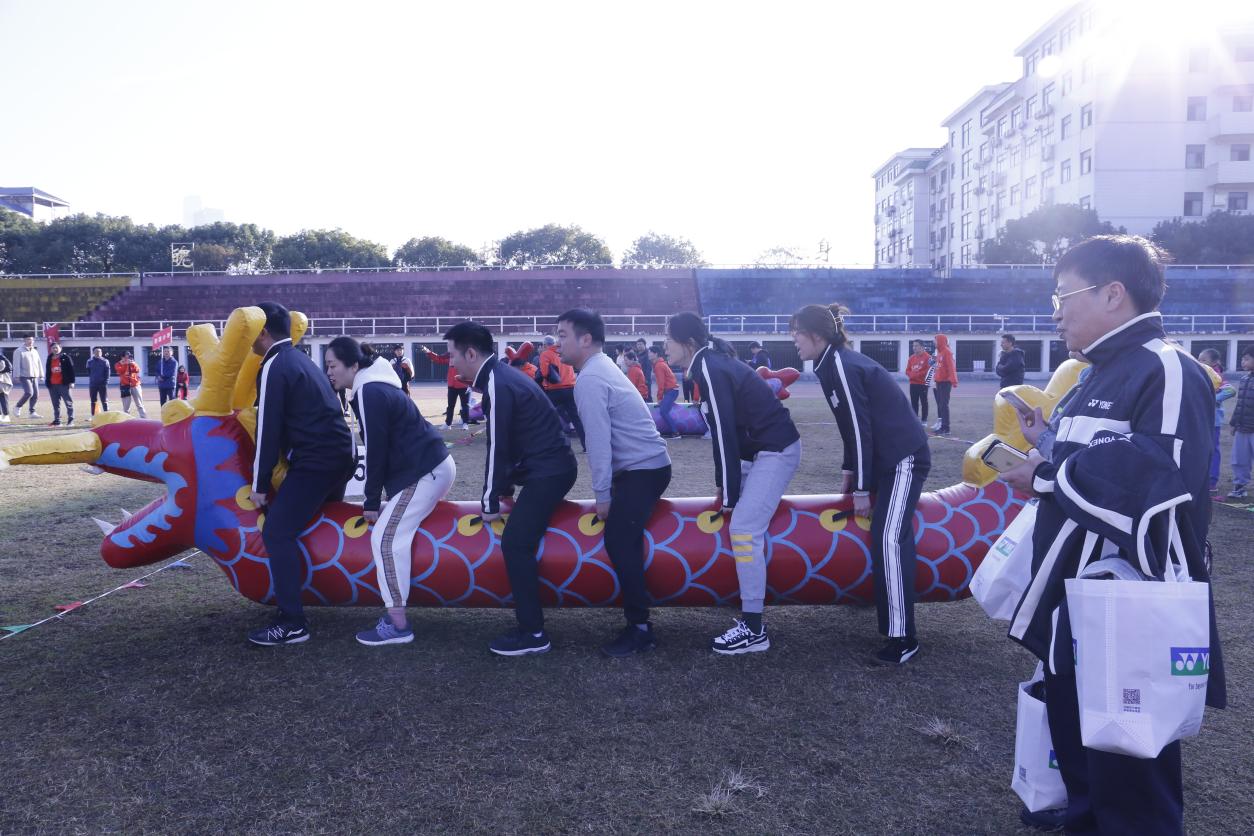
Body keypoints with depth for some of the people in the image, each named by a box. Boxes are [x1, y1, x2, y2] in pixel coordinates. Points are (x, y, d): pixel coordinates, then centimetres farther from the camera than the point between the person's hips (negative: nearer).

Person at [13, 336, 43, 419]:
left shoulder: (35, 351, 16)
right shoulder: (19, 351, -3)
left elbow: (39, 364, 18)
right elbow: (16, 364, -7)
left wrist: (41, 375, 15)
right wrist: (17, 376, -13)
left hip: (34, 376, 6)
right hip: (25, 376, -6)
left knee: (35, 395, 2)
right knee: (29, 393, -18)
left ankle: (32, 412, 10)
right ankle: (17, 407, 3)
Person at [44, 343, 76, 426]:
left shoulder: (65, 358, 0)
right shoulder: (49, 359, 15)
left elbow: (71, 370, -4)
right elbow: (47, 372, 18)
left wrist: (71, 382, -10)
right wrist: (47, 383, 14)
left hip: (63, 384, -5)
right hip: (52, 385, 5)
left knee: (68, 402, -3)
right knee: (55, 404, 7)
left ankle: (71, 419, 1)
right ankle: (57, 421, 9)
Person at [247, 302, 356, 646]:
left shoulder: (273, 367, -9)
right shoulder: (301, 360, 20)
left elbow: (268, 429, -12)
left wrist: (260, 484, -6)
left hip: (315, 461, -10)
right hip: (339, 454, 10)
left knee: (277, 533, -10)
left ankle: (292, 624, -13)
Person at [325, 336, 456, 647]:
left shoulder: (369, 392, -13)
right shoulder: (376, 386, 18)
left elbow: (376, 450, -15)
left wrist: (371, 501, -8)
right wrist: (379, 498, 23)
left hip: (423, 473, -11)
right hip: (435, 466, 11)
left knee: (386, 538, -12)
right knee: (397, 534, 23)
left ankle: (397, 625, -11)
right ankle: (396, 609, 28)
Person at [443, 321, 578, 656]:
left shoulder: (498, 385, -17)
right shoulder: (501, 376, 14)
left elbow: (498, 448, -16)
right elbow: (508, 443, 17)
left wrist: (490, 502, -8)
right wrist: (505, 492, 17)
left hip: (548, 471, -10)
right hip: (550, 466, 10)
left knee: (515, 543, -12)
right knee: (520, 542, 17)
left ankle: (533, 633, -8)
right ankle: (530, 623, 26)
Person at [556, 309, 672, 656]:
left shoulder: (589, 379, -16)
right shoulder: (602, 367, 15)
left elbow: (598, 440, -20)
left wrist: (602, 494, -16)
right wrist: (607, 490, 18)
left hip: (642, 470, -10)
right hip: (646, 465, 10)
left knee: (619, 543, -11)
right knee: (624, 542, 12)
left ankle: (640, 629, -5)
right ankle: (636, 616, 20)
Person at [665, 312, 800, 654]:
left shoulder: (709, 369, -17)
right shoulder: (710, 364, 12)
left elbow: (724, 433, -19)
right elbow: (727, 430, 13)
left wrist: (729, 494, -15)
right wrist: (725, 485, 11)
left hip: (776, 450, -10)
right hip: (762, 449, 10)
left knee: (744, 528, -13)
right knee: (745, 525, 11)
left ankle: (754, 630, -8)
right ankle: (750, 610, 20)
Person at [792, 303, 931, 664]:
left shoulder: (841, 365, -18)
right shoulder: (832, 363, 11)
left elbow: (860, 427, -19)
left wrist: (861, 489, -16)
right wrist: (849, 472, 16)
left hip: (905, 457, -10)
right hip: (884, 457, 10)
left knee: (890, 540, -17)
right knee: (881, 537, 13)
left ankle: (902, 638, -15)